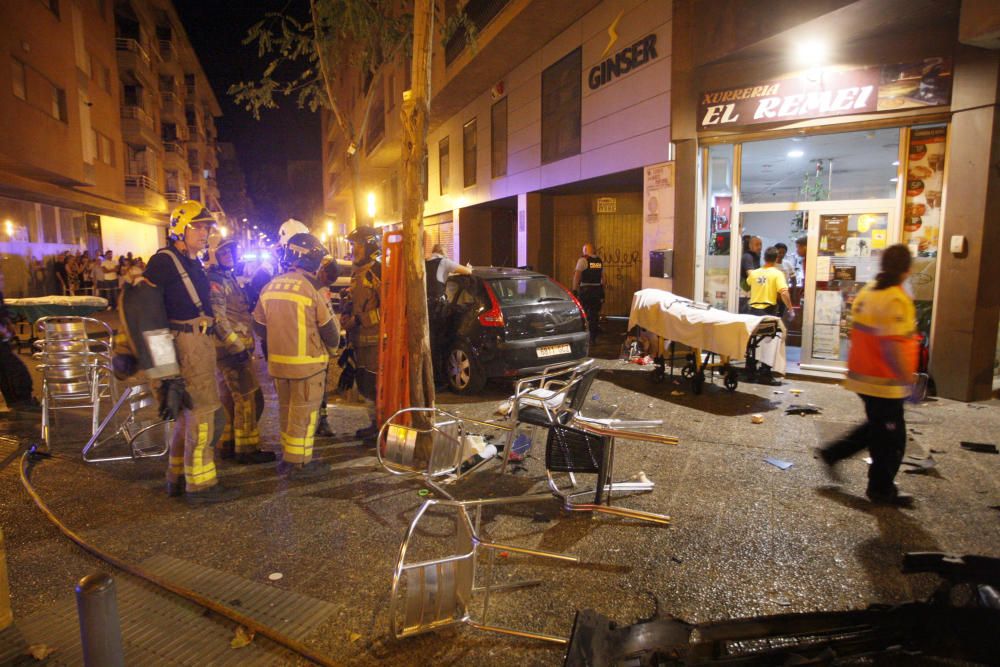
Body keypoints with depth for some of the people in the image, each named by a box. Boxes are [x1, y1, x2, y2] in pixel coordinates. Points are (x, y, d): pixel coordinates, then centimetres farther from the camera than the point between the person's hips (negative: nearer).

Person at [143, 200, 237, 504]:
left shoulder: (193, 263, 17)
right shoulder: (164, 260, -11)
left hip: (202, 341, 10)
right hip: (186, 342, -10)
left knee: (190, 413, 16)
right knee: (205, 414, -7)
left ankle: (178, 478, 28)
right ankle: (200, 484, 2)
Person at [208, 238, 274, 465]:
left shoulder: (227, 278, 18)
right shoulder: (216, 281, -13)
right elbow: (218, 318, -21)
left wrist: (243, 345, 23)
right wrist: (237, 346, -22)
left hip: (237, 348, 10)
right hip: (232, 350, -10)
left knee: (236, 399, 15)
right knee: (247, 399, -4)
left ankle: (229, 444, 25)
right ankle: (246, 449, 4)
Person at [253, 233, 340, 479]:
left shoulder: (270, 286, 5)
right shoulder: (309, 288, -15)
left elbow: (259, 325, 12)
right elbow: (328, 328, -7)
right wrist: (333, 345, 13)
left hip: (278, 361, 7)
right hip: (306, 362, -7)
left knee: (286, 410, 18)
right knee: (304, 413, 3)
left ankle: (287, 458, 30)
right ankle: (299, 463, 10)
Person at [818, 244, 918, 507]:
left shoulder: (867, 292, 5)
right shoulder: (896, 300, -22)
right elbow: (892, 346, -28)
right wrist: (907, 379, -22)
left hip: (863, 375, 9)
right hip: (884, 382, -9)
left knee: (876, 428, 25)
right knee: (891, 439, 8)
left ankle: (832, 454, 26)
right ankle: (881, 490, 22)